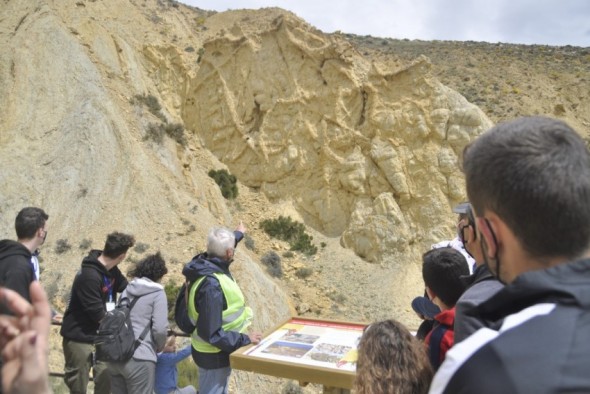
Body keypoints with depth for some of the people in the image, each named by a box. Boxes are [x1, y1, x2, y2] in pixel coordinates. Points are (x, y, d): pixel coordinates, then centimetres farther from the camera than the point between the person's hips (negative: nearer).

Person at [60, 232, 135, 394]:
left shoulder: (111, 270, -1)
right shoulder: (89, 276, -28)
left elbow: (127, 288, 13)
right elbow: (98, 315, -24)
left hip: (100, 336, 7)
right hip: (79, 337, -7)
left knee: (105, 381, 10)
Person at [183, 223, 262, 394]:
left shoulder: (206, 263, -7)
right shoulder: (211, 286, -35)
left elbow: (220, 249, 19)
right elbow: (211, 333, -33)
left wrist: (239, 234, 35)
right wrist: (245, 339, -24)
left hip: (215, 350, 9)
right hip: (215, 354, -9)